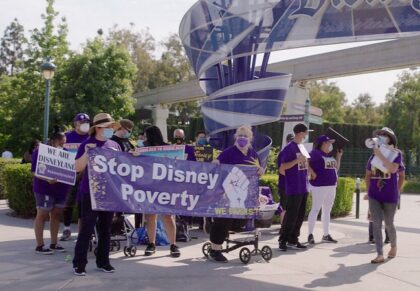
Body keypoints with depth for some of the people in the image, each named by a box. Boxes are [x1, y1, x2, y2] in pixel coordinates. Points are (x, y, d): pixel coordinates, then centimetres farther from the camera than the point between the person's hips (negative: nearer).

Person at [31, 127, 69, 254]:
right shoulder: (40, 151, -9)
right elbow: (35, 171, -14)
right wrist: (47, 179, -30)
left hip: (61, 188, 6)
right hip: (44, 189, -6)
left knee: (56, 215, 10)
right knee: (42, 215, 0)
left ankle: (54, 244, 18)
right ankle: (39, 245, 5)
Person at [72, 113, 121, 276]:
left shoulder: (115, 145, 10)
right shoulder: (87, 144, -5)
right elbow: (78, 168, -11)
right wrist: (87, 152, -24)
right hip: (90, 192, -5)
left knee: (106, 229, 11)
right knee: (86, 229, -3)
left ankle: (103, 261, 22)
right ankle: (79, 264, 6)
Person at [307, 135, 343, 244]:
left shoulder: (330, 155, 16)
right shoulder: (315, 153, -9)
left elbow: (336, 168, 21)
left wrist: (339, 156, 14)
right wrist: (312, 173, -19)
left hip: (332, 186, 8)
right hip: (319, 186, -8)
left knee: (327, 210, 12)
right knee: (315, 209, -6)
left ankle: (326, 235, 20)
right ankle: (310, 234, 0)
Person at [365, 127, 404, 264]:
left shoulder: (396, 154, -5)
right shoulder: (373, 156, 6)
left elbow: (393, 169, -25)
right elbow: (368, 176, 15)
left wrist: (380, 155, -23)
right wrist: (368, 192, 10)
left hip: (390, 196, -3)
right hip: (374, 196, 3)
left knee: (388, 224, 10)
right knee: (376, 224, -5)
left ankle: (393, 246, 39)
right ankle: (380, 255, -2)